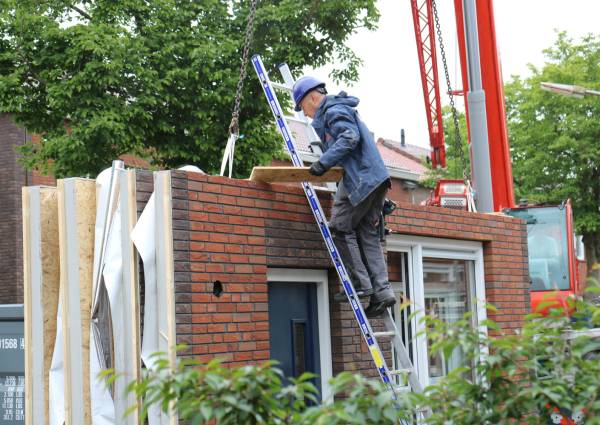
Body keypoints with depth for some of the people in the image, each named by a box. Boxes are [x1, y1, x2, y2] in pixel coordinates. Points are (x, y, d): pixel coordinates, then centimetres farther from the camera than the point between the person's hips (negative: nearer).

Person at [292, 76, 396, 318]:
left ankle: (361, 285, -5)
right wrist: (327, 160, 19)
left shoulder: (334, 110, -6)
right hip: (376, 178, 10)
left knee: (340, 228, -4)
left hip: (360, 179, -10)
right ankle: (381, 291, 0)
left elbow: (350, 138, -21)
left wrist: (325, 162, -24)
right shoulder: (341, 110, 27)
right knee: (367, 234, 7)